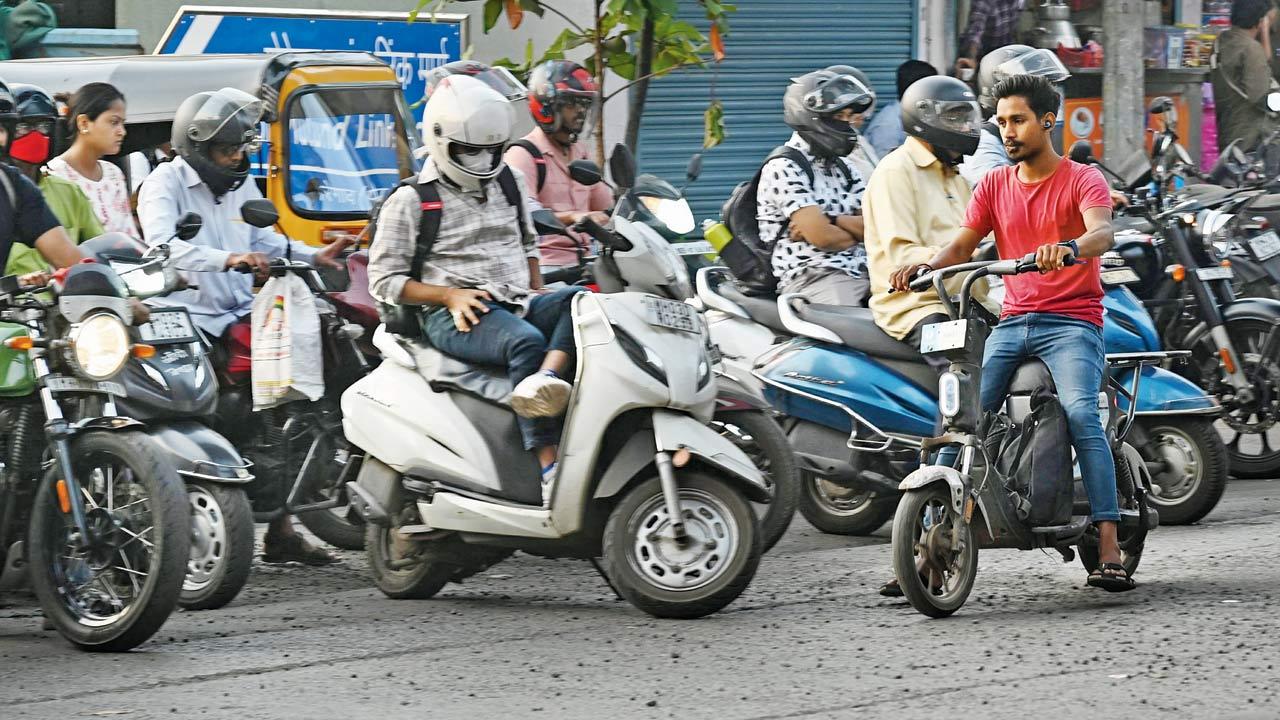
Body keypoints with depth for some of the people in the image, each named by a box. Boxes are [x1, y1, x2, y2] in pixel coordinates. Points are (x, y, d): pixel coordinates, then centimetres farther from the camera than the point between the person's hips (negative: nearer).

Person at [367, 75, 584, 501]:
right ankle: (550, 470, -42)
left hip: (517, 304, 6)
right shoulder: (410, 201, 0)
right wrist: (450, 294, -13)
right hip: (453, 318, -6)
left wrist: (538, 295, 14)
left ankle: (542, 382, -53)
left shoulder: (508, 183, 18)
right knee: (525, 342, -36)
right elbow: (383, 279, -1)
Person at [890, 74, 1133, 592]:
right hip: (1013, 322, 5)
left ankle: (1110, 551, -33)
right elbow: (963, 244, 8)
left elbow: (1102, 233, -19)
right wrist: (925, 265, -15)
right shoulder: (994, 185, 16)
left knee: (1081, 414, -28)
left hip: (1072, 321, -5)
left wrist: (1068, 248, -43)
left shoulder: (1082, 179, 0)